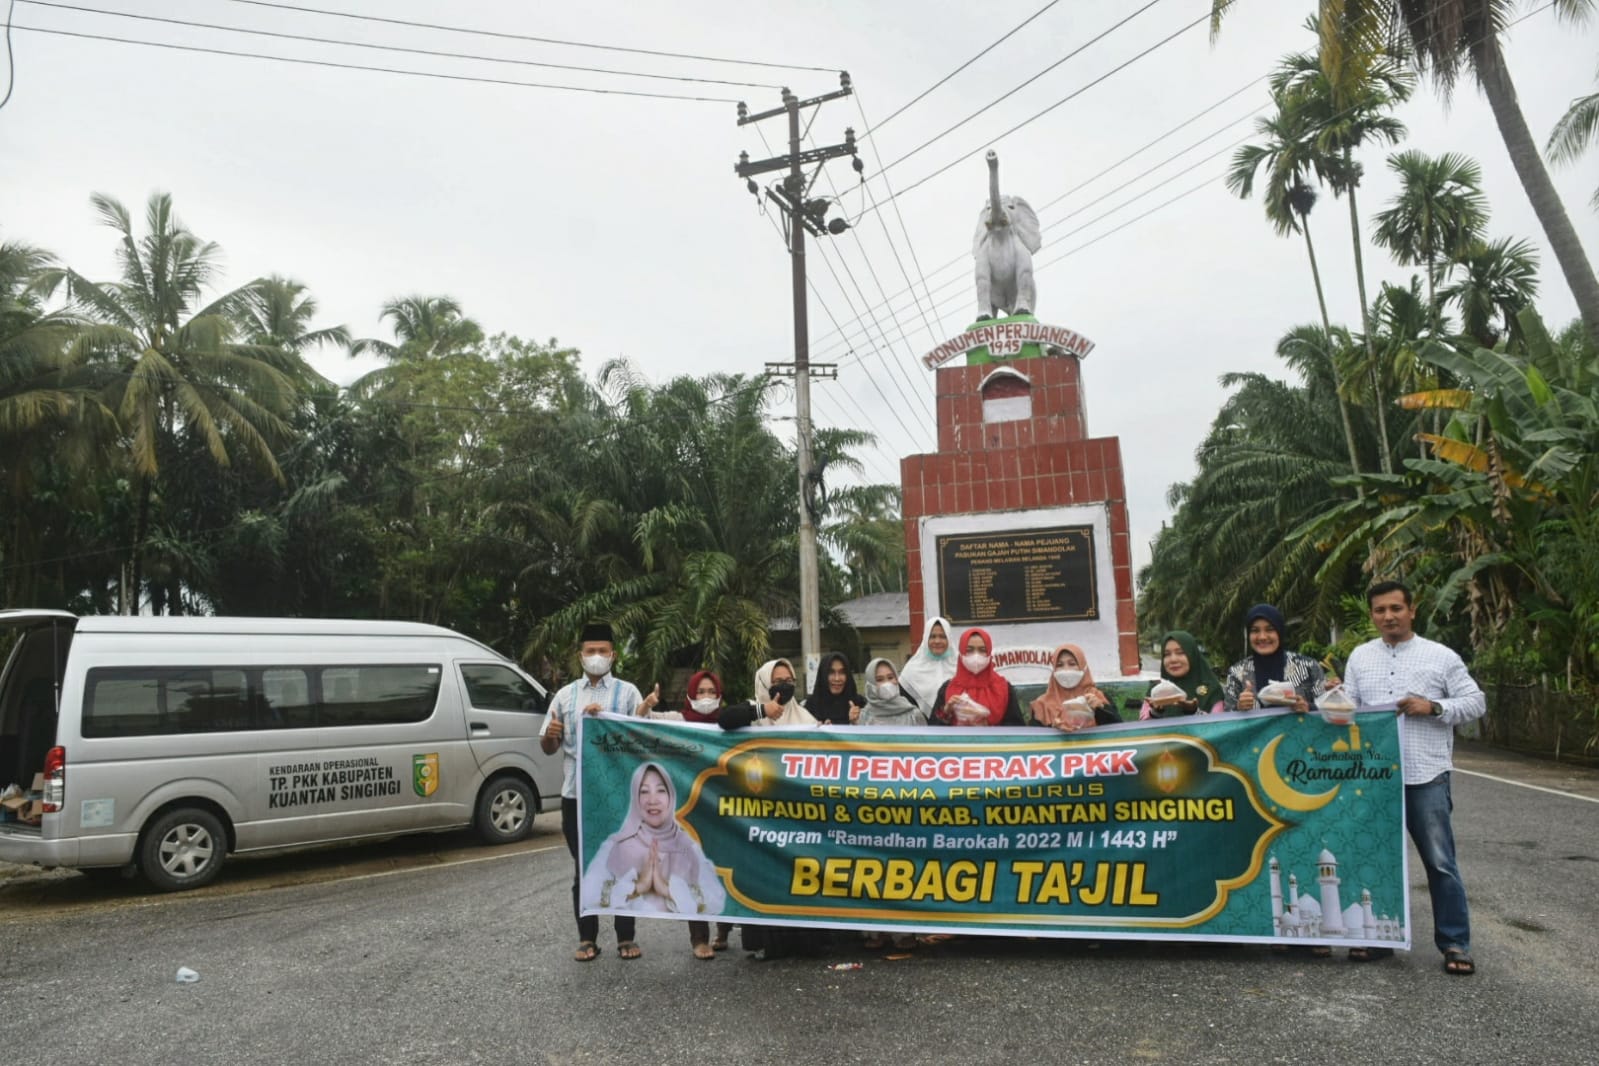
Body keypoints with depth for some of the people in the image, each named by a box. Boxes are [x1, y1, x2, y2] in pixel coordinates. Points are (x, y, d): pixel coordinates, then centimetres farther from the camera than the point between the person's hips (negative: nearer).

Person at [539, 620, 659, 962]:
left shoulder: (627, 692, 3)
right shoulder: (566, 695, 10)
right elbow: (548, 748, 10)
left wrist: (645, 712, -25)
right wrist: (550, 735, -13)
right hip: (576, 794, 2)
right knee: (584, 869, 8)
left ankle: (626, 938, 14)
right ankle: (587, 939, 17)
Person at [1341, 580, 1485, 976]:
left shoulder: (1441, 656, 1)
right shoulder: (1359, 657, 9)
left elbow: (1475, 702, 1)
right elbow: (1348, 707, 10)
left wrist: (1434, 707, -13)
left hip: (1426, 775, -3)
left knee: (1440, 862, 2)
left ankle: (1455, 943, 15)